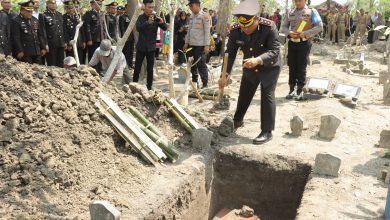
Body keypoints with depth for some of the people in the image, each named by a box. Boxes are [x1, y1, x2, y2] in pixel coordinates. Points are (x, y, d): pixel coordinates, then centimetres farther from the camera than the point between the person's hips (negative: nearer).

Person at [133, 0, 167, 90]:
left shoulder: (156, 18, 1)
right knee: (137, 67, 4)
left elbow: (165, 28, -4)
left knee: (150, 68, 5)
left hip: (151, 46, 1)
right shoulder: (141, 17, -3)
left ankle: (149, 86, 14)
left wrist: (162, 22, -25)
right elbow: (138, 28, -19)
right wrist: (148, 22, -34)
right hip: (141, 46, -1)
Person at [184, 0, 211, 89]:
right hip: (191, 44, 7)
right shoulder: (191, 16, 12)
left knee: (201, 65, -4)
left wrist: (207, 45, -16)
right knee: (192, 64, 12)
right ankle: (194, 81, 26)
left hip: (200, 45, -7)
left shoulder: (204, 15, -8)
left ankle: (205, 84, 4)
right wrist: (186, 43, 14)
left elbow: (207, 31, -12)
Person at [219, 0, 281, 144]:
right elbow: (230, 53, -15)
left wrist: (258, 60, -48)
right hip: (249, 68, 4)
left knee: (267, 96, -9)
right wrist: (225, 75, -23)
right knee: (244, 95, 14)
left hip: (270, 68, -4)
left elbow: (274, 51, -30)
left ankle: (267, 132, 1)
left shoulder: (269, 27, -29)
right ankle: (237, 120, 36)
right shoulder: (235, 30, -19)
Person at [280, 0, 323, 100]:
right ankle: (291, 89, 15)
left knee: (301, 67, 1)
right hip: (292, 42, 4)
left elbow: (319, 27, -8)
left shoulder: (311, 11, -2)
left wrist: (305, 33, -18)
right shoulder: (290, 13, 10)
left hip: (304, 43, -4)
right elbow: (283, 27, 12)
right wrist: (289, 32, -10)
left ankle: (300, 91, 11)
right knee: (292, 66, 6)